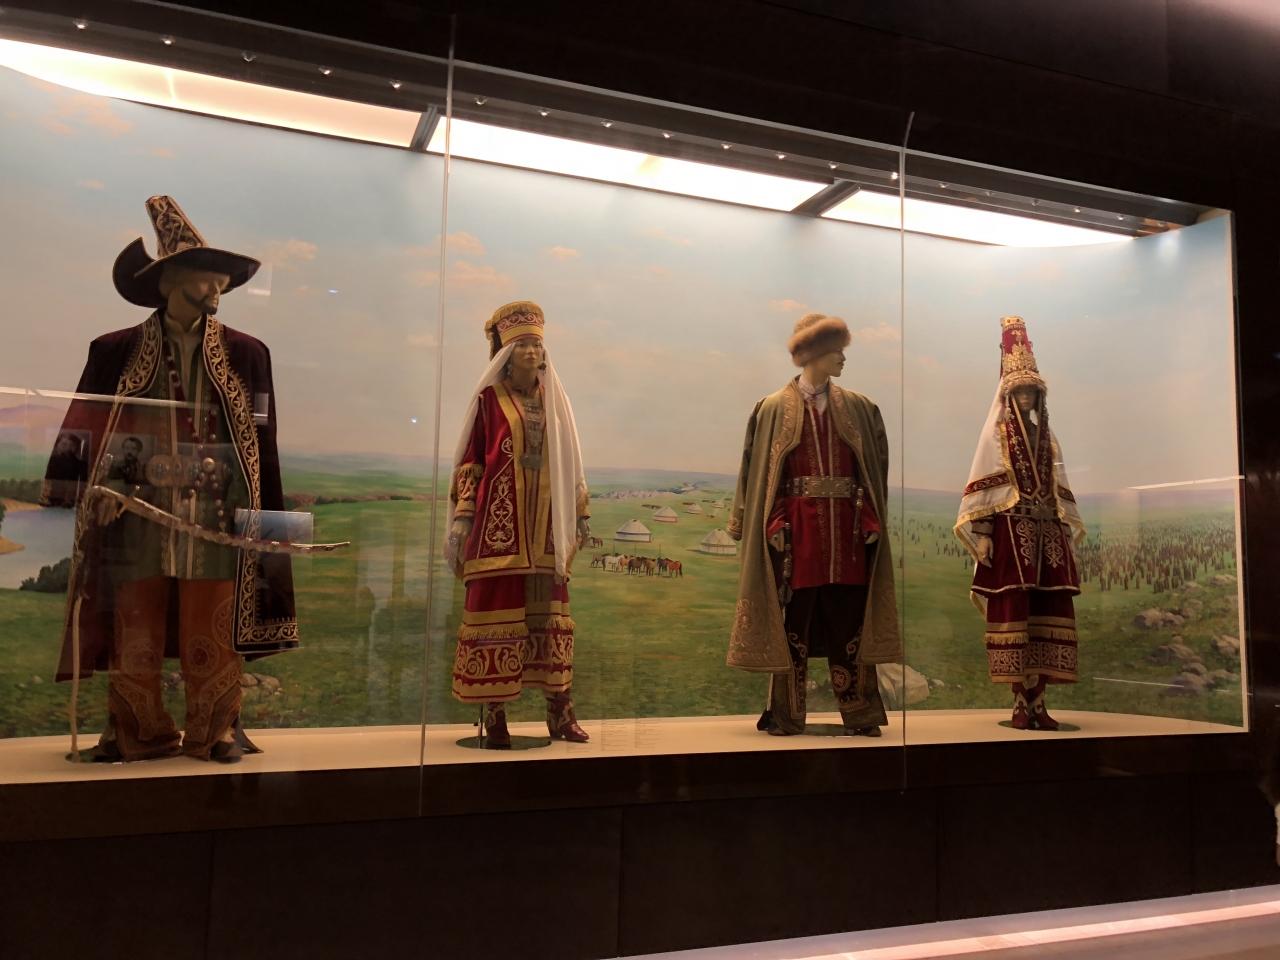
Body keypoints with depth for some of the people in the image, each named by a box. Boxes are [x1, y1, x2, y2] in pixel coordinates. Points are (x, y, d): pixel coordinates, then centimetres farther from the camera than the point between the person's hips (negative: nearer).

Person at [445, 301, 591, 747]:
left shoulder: (554, 400, 13)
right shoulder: (489, 398, 3)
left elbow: (569, 462, 15)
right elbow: (469, 462, 1)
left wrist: (580, 517, 11)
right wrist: (460, 521, -7)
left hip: (546, 526, 4)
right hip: (499, 523, -3)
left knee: (550, 612, 5)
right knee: (497, 611, -3)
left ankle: (560, 711, 10)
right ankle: (494, 715, 4)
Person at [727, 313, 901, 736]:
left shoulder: (858, 408, 11)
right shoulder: (775, 409, 3)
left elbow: (874, 469, 11)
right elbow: (756, 473, 0)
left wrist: (871, 522, 1)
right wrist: (773, 527, -8)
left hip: (846, 530, 2)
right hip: (798, 529, -2)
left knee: (850, 622, 5)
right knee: (792, 622, 2)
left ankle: (860, 714, 14)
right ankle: (786, 716, 12)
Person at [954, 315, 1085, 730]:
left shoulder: (1047, 439, 19)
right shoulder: (996, 433, 5)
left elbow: (1060, 491, 19)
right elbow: (980, 485, -3)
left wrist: (1068, 533, 12)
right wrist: (980, 534, -13)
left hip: (1048, 532, 5)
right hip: (1010, 530, -5)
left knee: (1048, 613, 0)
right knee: (1013, 612, -8)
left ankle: (1038, 703, 4)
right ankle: (1020, 704, -4)